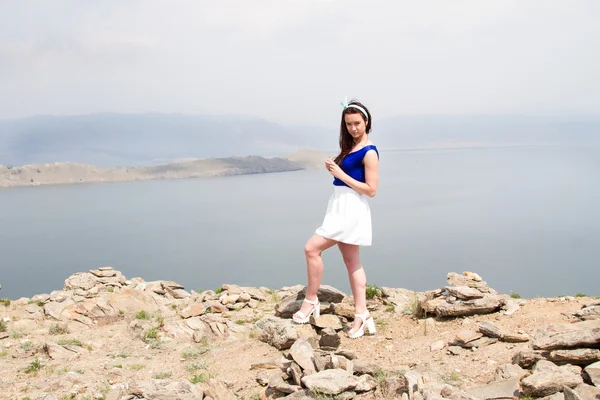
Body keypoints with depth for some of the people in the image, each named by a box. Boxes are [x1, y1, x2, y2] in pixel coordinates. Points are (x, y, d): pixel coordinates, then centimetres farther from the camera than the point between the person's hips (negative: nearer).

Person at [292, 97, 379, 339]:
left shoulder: (369, 152, -13)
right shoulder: (350, 147, 14)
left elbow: (371, 189, -17)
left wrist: (341, 174, -17)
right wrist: (333, 169, 1)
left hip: (352, 209, -10)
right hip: (341, 208, 10)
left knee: (312, 248, -12)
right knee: (352, 262, 9)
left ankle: (311, 300, 3)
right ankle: (361, 316, 13)